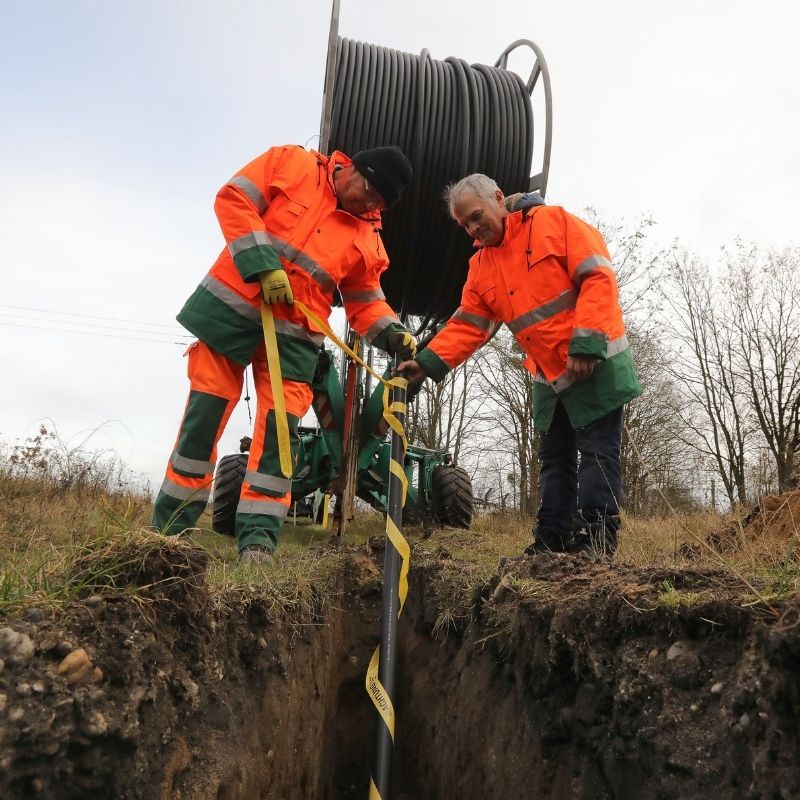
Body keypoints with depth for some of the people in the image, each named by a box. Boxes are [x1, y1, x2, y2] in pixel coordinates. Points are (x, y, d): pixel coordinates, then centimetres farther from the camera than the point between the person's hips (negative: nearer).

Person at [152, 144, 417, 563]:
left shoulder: (367, 237, 10)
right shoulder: (291, 162, 2)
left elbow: (365, 301, 12)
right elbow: (234, 199, -6)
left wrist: (392, 334, -8)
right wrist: (263, 265, -17)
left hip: (292, 334, 3)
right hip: (232, 306, -2)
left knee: (280, 429, -7)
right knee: (204, 414, 1)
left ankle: (257, 539, 0)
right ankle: (169, 526, 14)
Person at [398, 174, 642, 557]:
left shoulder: (554, 222, -9)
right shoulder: (481, 267, 9)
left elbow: (599, 278, -16)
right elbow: (466, 325, 4)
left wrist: (586, 344, -23)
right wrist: (427, 363, -11)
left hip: (597, 363, -7)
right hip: (550, 378, 7)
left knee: (597, 452, -3)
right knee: (554, 460, 10)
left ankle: (593, 542, 0)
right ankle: (552, 542, 16)